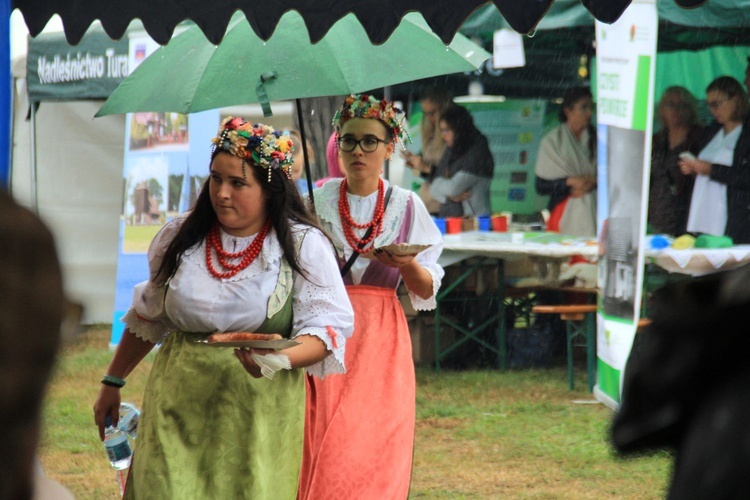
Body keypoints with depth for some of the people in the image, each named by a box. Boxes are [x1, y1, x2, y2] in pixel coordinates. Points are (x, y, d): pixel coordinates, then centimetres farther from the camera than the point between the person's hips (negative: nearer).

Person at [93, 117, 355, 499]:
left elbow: (329, 326, -8)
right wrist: (112, 384, 22)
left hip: (260, 408, -2)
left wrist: (282, 357, -27)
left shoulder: (304, 245, -3)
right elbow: (147, 317, 19)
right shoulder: (180, 237, 7)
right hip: (179, 407, 2)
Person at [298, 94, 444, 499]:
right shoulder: (318, 200, 6)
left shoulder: (407, 206, 5)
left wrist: (406, 264, -15)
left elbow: (426, 290, 4)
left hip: (380, 342, 0)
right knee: (319, 452, -7)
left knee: (374, 455, -5)